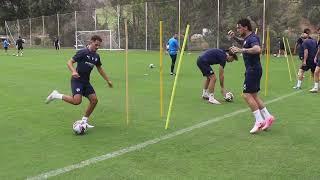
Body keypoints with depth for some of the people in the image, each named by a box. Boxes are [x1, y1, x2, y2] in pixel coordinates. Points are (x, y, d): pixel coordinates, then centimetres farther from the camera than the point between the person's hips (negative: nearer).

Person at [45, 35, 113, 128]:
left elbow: (100, 69, 23)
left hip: (86, 81, 7)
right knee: (77, 101, -23)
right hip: (77, 80, -7)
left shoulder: (96, 56, 10)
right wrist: (73, 72, -31)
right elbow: (70, 62, -12)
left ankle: (84, 121, 15)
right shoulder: (83, 52, -12)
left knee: (94, 100, -1)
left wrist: (108, 80, 24)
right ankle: (57, 95, -1)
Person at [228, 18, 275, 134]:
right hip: (251, 70, 10)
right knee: (254, 96, 12)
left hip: (253, 70, -10)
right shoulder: (247, 38, 13)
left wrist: (241, 50, -39)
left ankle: (259, 121, -6)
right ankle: (267, 117, 17)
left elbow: (258, 49, -37)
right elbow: (243, 42, 39)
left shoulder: (252, 38, -16)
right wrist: (234, 37, 20)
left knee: (247, 95, -11)